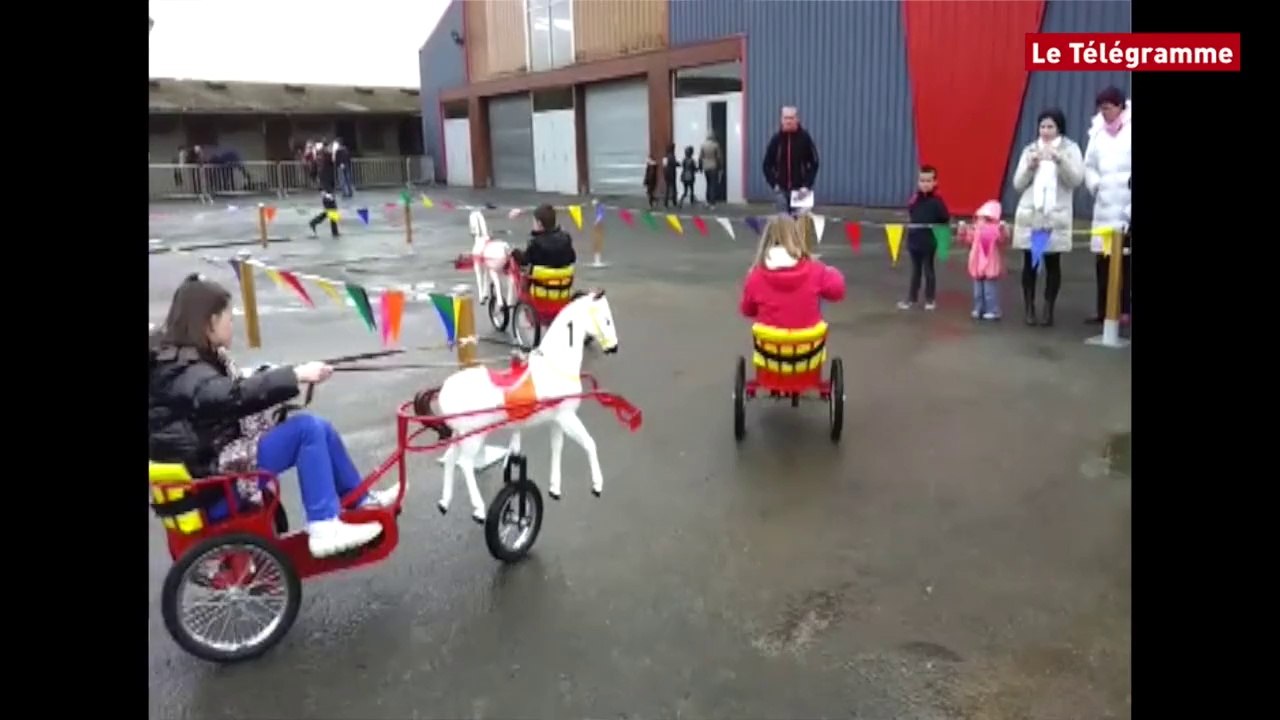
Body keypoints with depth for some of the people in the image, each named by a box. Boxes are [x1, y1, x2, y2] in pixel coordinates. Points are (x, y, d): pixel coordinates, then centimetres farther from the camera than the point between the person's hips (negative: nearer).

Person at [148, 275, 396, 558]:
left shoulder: (193, 358, 13)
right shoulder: (181, 372, -20)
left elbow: (236, 390, 22)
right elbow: (234, 396, -37)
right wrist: (294, 376, -42)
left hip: (225, 451, 10)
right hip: (215, 474, -10)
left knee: (320, 428, 3)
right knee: (307, 428, -20)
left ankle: (362, 502, 16)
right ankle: (324, 529, -19)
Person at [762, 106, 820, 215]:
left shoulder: (805, 138, -3)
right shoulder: (776, 139, 2)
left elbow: (814, 164, -2)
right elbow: (767, 164, 6)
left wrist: (807, 185, -11)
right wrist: (773, 183, -5)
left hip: (800, 189, -1)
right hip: (781, 189, 1)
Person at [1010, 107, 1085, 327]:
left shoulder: (1071, 149, 4)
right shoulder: (1029, 150, 9)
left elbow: (1076, 180, -8)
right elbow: (1018, 185, 6)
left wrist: (1060, 160, -21)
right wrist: (1030, 167, -11)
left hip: (1056, 216, -1)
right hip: (1029, 214, 1)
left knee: (1053, 263, 0)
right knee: (1029, 262, 0)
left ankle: (1048, 311, 6)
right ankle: (1029, 310, 6)